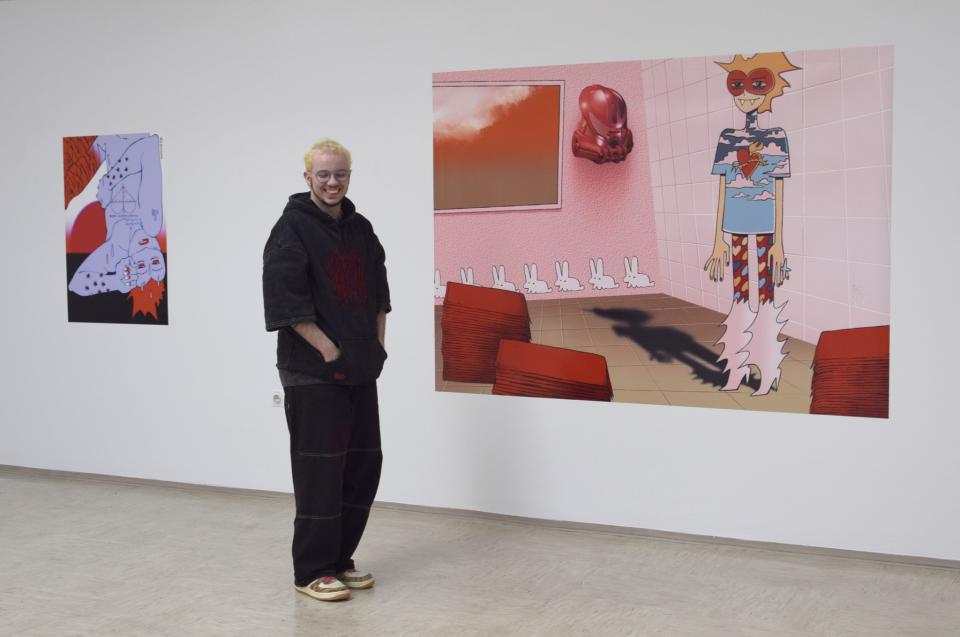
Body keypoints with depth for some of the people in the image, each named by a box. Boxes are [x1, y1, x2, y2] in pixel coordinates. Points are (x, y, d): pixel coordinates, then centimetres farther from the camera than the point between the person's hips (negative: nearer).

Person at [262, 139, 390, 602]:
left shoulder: (360, 229, 12)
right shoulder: (292, 229, -9)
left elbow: (378, 292, 18)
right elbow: (288, 302, -16)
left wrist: (376, 346, 8)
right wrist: (329, 351, -16)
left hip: (360, 370, 7)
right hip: (313, 372, -7)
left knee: (363, 466, 11)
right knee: (319, 470, -4)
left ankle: (340, 559, 24)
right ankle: (312, 571, 7)